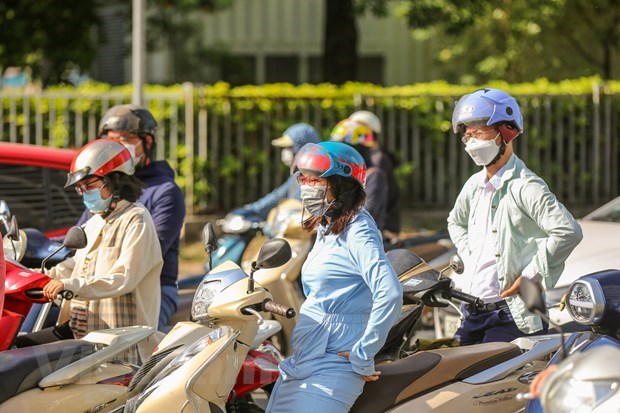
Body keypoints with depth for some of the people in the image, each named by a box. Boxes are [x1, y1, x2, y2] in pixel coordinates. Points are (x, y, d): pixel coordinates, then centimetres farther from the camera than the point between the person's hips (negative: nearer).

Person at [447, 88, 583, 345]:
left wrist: (529, 276, -18)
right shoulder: (474, 186, 15)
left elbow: (568, 232, -23)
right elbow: (456, 222, 37)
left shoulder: (525, 187, -12)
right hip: (473, 312, 8)